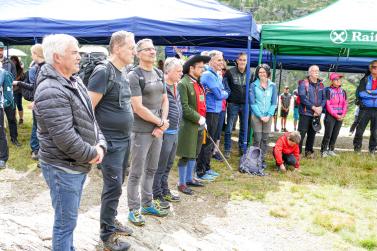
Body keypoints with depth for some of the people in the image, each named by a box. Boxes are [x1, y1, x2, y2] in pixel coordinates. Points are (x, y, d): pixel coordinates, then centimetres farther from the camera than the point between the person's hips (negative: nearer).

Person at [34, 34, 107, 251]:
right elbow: (64, 137, -28)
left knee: (70, 217, 24)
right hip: (63, 167, -9)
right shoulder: (51, 91, -23)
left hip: (78, 164, 9)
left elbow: (90, 118, 12)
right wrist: (91, 154, -15)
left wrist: (100, 144, -3)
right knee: (66, 221, 5)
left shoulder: (75, 82, 8)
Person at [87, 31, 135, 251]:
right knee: (113, 187, 0)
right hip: (111, 141, -8)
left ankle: (112, 220, 35)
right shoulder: (103, 71, -16)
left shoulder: (123, 72, 10)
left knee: (118, 184, 18)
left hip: (125, 138, 8)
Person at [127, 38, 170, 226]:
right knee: (136, 172, 3)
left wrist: (162, 124, -2)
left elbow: (165, 100, 13)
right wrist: (161, 122, -10)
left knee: (151, 169, 17)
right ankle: (134, 209, 15)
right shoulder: (134, 76, -11)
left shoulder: (159, 74, 11)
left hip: (158, 130, 7)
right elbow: (138, 108, -17)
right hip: (141, 131, -7)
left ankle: (147, 204, 31)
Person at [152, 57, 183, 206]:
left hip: (174, 132, 9)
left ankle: (164, 191, 33)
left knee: (168, 165, 20)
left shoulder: (175, 87, 13)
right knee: (160, 166, 3)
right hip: (165, 132, -9)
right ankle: (157, 195, 16)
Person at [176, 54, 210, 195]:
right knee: (186, 156, 1)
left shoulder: (198, 83, 12)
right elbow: (184, 107, -18)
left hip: (199, 124, 8)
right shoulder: (183, 84, -13)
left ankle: (189, 179, 30)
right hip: (188, 125, -8)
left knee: (194, 154, 17)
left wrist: (203, 118, 8)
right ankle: (182, 183, 12)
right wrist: (198, 118, -16)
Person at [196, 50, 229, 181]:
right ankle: (200, 172, 6)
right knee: (206, 143, -3)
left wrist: (221, 93, -7)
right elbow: (220, 94, -18)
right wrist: (222, 93, 2)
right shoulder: (208, 75, -15)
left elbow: (225, 93, 13)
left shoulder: (217, 76, 16)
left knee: (211, 142, 17)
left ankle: (207, 168, 28)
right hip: (209, 113, -10)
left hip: (215, 112, 10)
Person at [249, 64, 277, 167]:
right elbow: (252, 102, -5)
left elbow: (274, 103, 5)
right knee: (257, 139, -5)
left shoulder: (272, 86, 5)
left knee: (265, 139, 5)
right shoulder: (254, 85, -2)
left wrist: (268, 115, -7)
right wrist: (260, 116, -10)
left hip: (268, 116, 2)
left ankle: (262, 159, 15)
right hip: (256, 116, -2)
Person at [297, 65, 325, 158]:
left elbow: (324, 98, 10)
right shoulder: (303, 83, -6)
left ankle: (309, 151, 22)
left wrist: (321, 107, -10)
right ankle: (298, 152, 2)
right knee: (302, 133, -5)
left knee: (312, 133, 11)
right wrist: (313, 107, -19)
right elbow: (302, 98, -15)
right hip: (306, 113, -5)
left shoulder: (321, 85, 12)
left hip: (317, 114, 6)